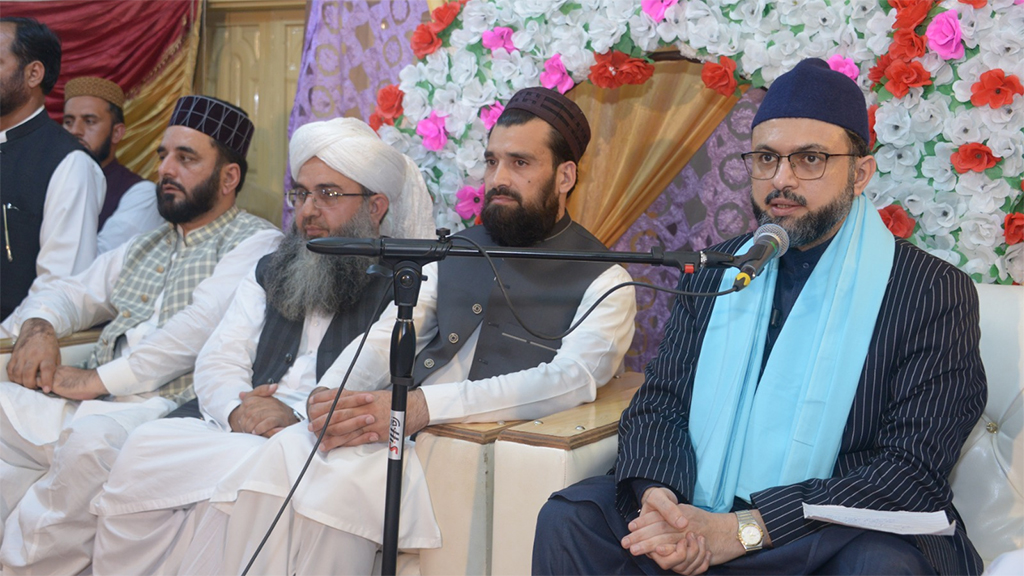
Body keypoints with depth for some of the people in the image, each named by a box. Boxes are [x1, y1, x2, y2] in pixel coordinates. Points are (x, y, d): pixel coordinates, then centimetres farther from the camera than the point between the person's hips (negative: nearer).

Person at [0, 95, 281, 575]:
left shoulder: (255, 242, 0)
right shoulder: (144, 247, 26)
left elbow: (198, 326, -14)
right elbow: (71, 294, 29)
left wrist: (100, 379, -14)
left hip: (165, 406, -7)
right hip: (89, 402, 8)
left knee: (92, 440, -36)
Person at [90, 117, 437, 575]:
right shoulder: (270, 272, 24)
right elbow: (217, 363, 16)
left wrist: (298, 416, -20)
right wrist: (237, 410, -6)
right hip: (237, 435, 6)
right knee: (143, 446, -21)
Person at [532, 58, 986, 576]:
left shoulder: (936, 294, -6)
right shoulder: (715, 272, 10)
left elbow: (914, 469, -14)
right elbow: (658, 404, 8)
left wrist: (744, 530, -23)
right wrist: (656, 495, -17)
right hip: (699, 511, 4)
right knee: (568, 517, -17)